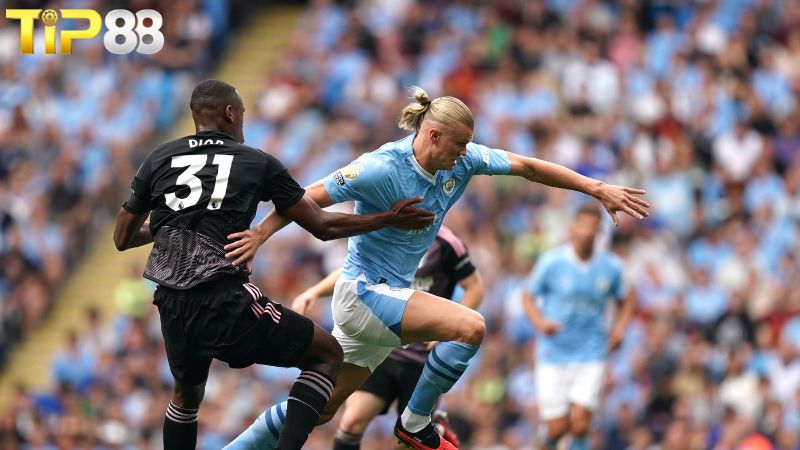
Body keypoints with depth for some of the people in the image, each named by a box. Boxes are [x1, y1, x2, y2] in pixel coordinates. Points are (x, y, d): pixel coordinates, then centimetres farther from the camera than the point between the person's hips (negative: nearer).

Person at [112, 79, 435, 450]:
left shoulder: (159, 160, 13)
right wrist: (390, 219, 24)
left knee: (187, 394, 31)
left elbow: (123, 238, 20)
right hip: (225, 303, -4)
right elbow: (323, 226, 11)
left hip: (172, 308, 4)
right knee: (327, 354, 11)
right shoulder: (257, 162, 7)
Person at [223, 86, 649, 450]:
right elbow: (309, 198, -18)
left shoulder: (461, 159, -1)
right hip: (365, 291, -8)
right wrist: (259, 234, -25)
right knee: (470, 326, -20)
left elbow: (526, 166, 3)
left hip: (390, 294, 8)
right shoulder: (382, 169, -21)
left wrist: (598, 189, 0)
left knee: (318, 409, 11)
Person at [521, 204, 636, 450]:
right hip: (553, 354, -1)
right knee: (556, 428, -3)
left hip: (591, 354, 1)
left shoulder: (611, 266, 1)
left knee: (580, 423, -15)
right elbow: (528, 296, 5)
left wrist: (620, 327, -1)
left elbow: (625, 300, 18)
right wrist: (541, 322, -15)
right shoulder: (551, 261, -5)